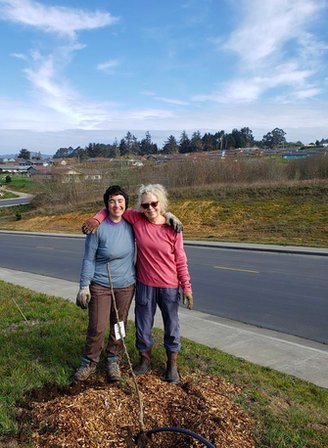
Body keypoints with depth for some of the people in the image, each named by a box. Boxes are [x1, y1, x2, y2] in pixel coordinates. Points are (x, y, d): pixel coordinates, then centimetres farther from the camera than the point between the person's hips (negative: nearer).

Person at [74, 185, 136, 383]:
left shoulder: (130, 223, -3)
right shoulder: (98, 228, -14)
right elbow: (89, 259, -9)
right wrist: (84, 286, -10)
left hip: (126, 285, 3)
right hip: (100, 285, -3)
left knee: (119, 326, 14)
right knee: (97, 328, 1)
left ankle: (113, 360, 33)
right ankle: (90, 362, 25)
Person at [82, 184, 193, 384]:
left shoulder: (172, 228, -12)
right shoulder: (136, 219, -8)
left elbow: (180, 260, -6)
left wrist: (187, 287, -5)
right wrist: (97, 218, -14)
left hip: (169, 286, -1)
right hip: (145, 285, 2)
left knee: (172, 326, 14)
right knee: (143, 325, 14)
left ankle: (173, 364, 34)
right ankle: (145, 358, 39)